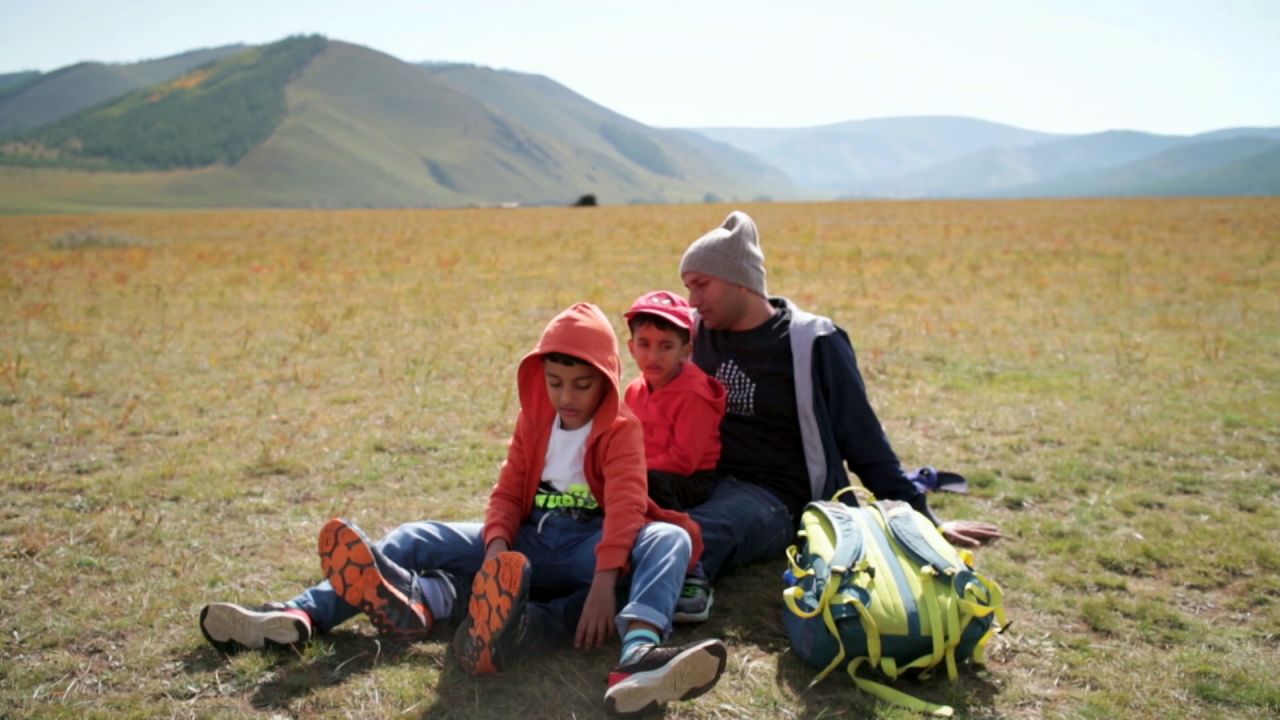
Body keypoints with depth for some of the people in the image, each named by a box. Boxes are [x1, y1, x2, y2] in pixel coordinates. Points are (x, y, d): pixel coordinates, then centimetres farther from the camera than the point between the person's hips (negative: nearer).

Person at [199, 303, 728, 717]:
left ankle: (639, 654, -65)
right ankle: (302, 615, -23)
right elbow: (508, 492, 5)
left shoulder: (621, 429, -4)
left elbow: (625, 505, -20)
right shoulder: (533, 422, 12)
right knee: (419, 539, -11)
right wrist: (496, 547, -18)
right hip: (530, 539, 5)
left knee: (671, 538, -36)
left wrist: (604, 582, -36)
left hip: (587, 544, -5)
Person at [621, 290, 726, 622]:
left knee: (651, 483, -36)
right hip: (653, 475, 7)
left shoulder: (693, 395, -15)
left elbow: (683, 459, -20)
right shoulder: (635, 391, 9)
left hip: (694, 481, -7)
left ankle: (692, 579, -35)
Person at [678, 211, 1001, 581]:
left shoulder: (812, 344, -7)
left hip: (774, 497, -5)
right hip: (702, 483, 5)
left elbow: (864, 441, -1)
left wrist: (923, 517, 0)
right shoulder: (700, 332, 7)